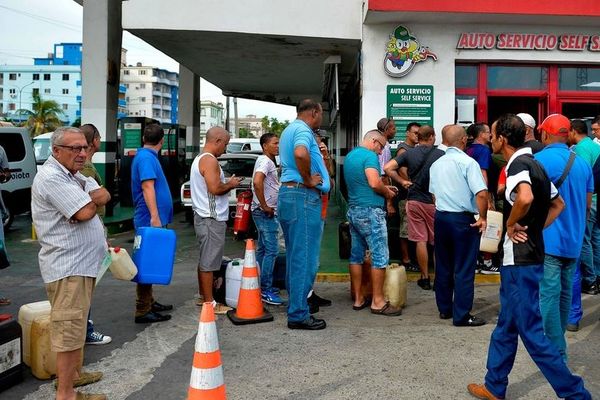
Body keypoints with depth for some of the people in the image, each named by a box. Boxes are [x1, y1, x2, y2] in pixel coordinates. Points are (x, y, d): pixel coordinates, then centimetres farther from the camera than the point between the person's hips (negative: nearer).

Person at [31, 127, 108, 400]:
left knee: (75, 324, 19)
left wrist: (88, 199, -12)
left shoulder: (72, 175, 15)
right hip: (68, 267, -11)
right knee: (69, 327, -7)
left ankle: (71, 374, 32)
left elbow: (104, 196, 7)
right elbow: (85, 212, -23)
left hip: (81, 263, 11)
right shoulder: (51, 177, -17)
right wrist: (92, 201, -2)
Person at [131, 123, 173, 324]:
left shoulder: (146, 156, 16)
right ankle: (143, 311, -3)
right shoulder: (146, 158, -15)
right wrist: (155, 217, -30)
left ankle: (149, 302, 28)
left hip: (150, 220, 10)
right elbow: (147, 187, -24)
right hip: (150, 219, -10)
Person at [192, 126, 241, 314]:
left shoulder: (199, 158, 18)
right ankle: (209, 303, -1)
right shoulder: (209, 160, -16)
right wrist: (231, 184, -6)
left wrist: (227, 183, 15)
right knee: (209, 262, -6)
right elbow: (215, 188, -23)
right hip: (211, 219, -11)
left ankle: (203, 296, 26)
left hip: (203, 216, 11)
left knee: (204, 259, 17)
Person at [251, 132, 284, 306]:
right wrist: (264, 206, -23)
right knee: (271, 250, -10)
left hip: (267, 213, 10)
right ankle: (266, 290, -8)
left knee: (262, 249, 14)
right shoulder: (265, 161, -14)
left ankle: (260, 285, 22)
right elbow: (257, 182, -30)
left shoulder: (269, 161, 18)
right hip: (265, 213, -10)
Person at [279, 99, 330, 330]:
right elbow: (300, 154, -33)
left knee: (295, 256, 15)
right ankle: (298, 315, -3)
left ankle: (295, 307, 22)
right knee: (305, 258, -7)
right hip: (303, 196, -11)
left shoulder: (288, 130, 22)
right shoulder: (303, 130, -10)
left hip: (287, 193, 11)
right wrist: (308, 180, -19)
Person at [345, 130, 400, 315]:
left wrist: (384, 187, 18)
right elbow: (374, 183, -24)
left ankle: (358, 299, 16)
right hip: (370, 211, -9)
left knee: (356, 254, 11)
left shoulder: (349, 156, 16)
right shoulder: (369, 156, -12)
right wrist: (387, 192, -5)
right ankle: (378, 301, 0)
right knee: (380, 256, -3)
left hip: (353, 210, 9)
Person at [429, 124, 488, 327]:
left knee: (443, 266, 15)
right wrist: (483, 218, -10)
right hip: (463, 219, -7)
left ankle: (444, 309, 24)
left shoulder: (436, 164, 9)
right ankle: (461, 315, 3)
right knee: (464, 270, 0)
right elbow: (481, 193, -21)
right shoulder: (468, 162, -13)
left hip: (440, 217, 7)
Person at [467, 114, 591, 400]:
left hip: (520, 260, -10)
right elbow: (558, 204, 24)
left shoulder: (518, 164, -16)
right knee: (506, 325, 17)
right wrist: (534, 228, 14)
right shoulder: (533, 163, 13)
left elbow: (525, 197, -39)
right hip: (525, 256, 10)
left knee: (530, 330, -2)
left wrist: (511, 224, -21)